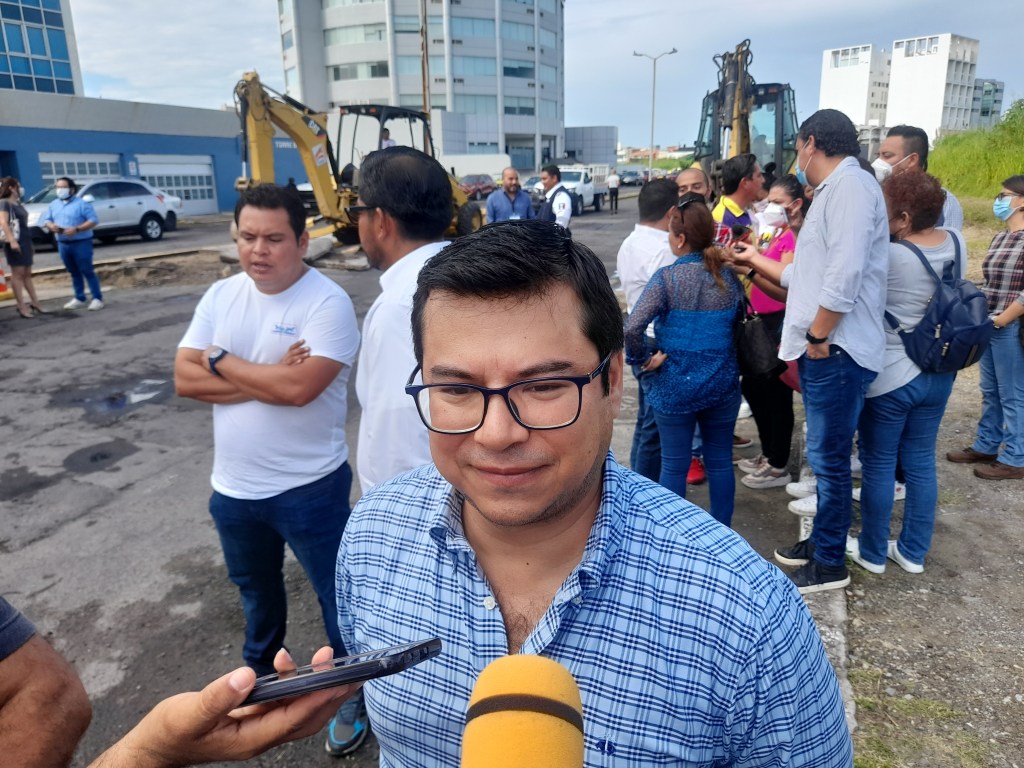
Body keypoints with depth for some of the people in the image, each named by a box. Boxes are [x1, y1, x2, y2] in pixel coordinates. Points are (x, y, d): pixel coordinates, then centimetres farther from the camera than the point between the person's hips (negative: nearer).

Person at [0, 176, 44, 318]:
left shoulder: (18, 203, 17)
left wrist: (29, 242, 21)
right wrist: (12, 240, -29)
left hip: (25, 241, 8)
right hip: (15, 242, -8)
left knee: (27, 274, 12)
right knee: (18, 273, -5)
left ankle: (34, 302, 17)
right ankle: (21, 305, -3)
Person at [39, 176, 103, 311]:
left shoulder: (81, 203, -6)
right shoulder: (53, 205, 14)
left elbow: (93, 220, -13)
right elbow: (45, 220, 16)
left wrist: (77, 229, -23)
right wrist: (51, 226, -9)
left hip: (81, 243, -6)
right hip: (63, 244, 6)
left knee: (87, 271, -6)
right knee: (74, 273, 11)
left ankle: (97, 298, -3)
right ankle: (79, 299, 18)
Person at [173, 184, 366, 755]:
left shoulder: (328, 302, -18)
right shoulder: (220, 296, 0)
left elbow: (298, 388, -29)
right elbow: (185, 379, -7)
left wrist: (221, 361, -15)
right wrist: (269, 378, -19)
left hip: (310, 487, -6)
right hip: (234, 486, 6)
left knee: (337, 593, 11)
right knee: (256, 589, 28)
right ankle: (262, 671, 54)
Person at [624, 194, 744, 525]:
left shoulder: (667, 278, -14)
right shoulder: (728, 276, 0)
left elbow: (631, 328, -24)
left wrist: (643, 359, -10)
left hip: (675, 385, -4)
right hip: (722, 383, 4)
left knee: (674, 464, 8)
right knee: (720, 460, 15)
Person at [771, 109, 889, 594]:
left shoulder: (850, 184, -13)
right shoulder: (833, 190, 19)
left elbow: (846, 272, -25)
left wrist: (818, 335, -18)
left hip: (836, 352, -10)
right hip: (821, 351, 10)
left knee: (829, 459, 0)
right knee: (826, 456, 18)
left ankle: (830, 564, 14)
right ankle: (821, 541, 33)